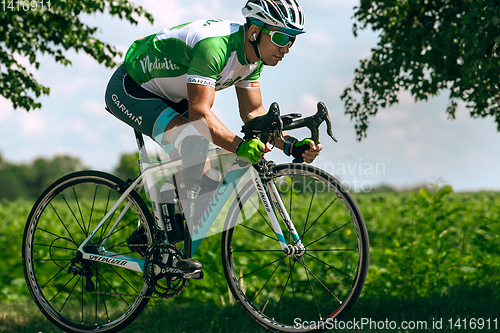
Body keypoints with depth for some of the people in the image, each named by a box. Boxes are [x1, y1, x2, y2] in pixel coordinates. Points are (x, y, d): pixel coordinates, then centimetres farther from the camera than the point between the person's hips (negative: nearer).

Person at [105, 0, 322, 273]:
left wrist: (291, 145, -16)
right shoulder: (214, 45, -33)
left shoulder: (253, 56, -5)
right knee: (193, 143, -29)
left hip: (168, 97, 10)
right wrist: (239, 145, -51)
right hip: (129, 88, -10)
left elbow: (253, 112, -2)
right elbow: (200, 112, -38)